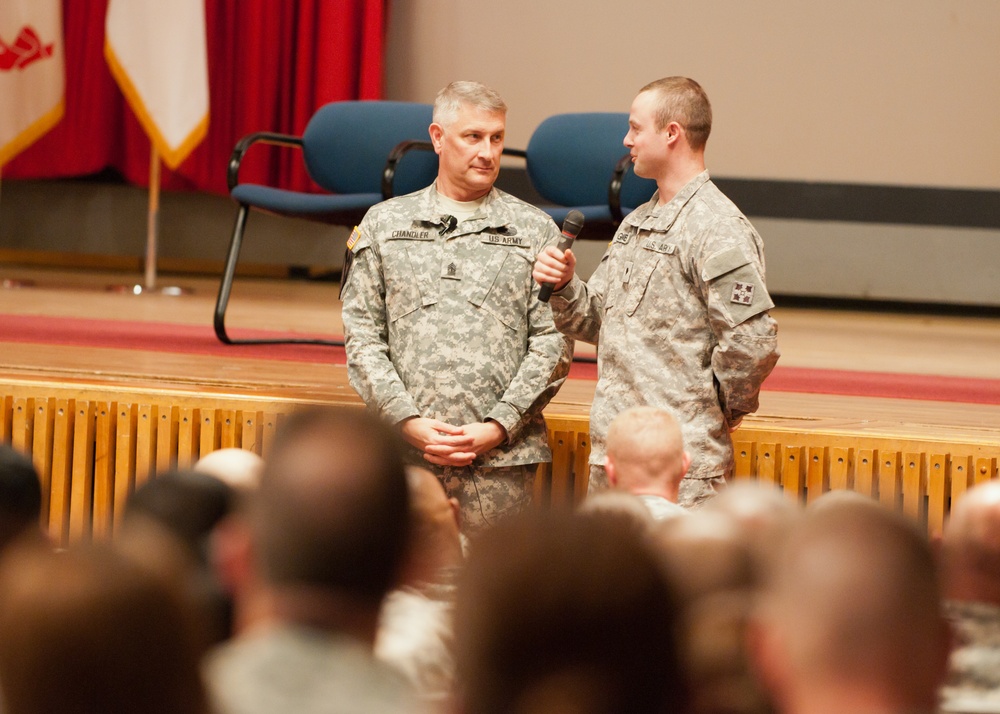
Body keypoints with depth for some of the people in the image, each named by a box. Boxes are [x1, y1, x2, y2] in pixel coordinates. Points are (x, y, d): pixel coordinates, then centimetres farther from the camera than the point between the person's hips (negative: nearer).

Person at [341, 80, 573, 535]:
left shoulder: (535, 232, 9)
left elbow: (552, 343, 4)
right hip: (403, 456, 1)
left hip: (501, 457, -1)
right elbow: (361, 335, 7)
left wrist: (498, 427, -7)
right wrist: (408, 421, -5)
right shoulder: (384, 224, 12)